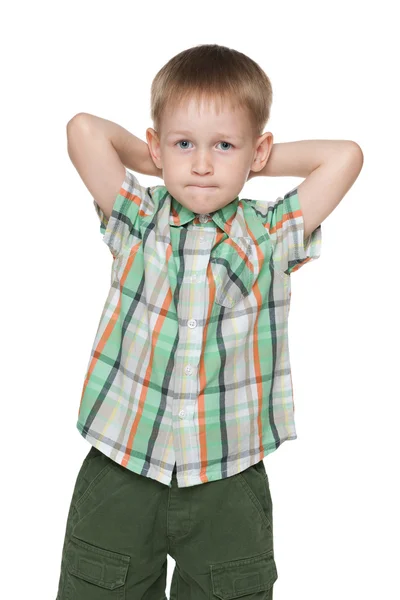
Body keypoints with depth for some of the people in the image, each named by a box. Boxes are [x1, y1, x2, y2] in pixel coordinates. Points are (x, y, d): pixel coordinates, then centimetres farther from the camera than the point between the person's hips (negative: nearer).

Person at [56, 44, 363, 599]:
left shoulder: (273, 235, 0)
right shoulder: (135, 220, -1)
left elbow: (345, 156, -6)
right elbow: (84, 129, -11)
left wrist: (258, 165, 2)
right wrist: (152, 161, 3)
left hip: (229, 482, 0)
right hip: (120, 474, 0)